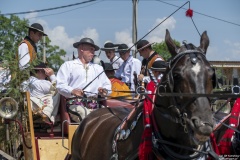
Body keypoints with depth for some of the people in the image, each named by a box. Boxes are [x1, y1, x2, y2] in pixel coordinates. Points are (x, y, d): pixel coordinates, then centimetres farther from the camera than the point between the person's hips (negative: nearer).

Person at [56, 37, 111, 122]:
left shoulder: (98, 68, 32)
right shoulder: (68, 65, 15)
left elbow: (107, 85, 25)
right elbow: (60, 85, 1)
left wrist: (105, 90, 0)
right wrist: (72, 91, -19)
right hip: (76, 104, -4)